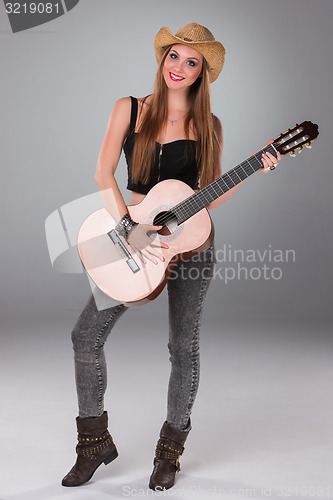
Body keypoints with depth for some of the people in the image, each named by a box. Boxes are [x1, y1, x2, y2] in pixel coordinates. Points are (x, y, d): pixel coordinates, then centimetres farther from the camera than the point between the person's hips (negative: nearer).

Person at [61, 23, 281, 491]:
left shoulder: (208, 126, 3)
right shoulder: (129, 109, 3)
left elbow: (207, 196, 3)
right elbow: (103, 173, -6)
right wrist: (130, 230, -18)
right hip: (134, 236, 1)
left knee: (184, 346, 5)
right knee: (86, 334, -5)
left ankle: (170, 450, 25)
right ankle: (96, 443, 14)